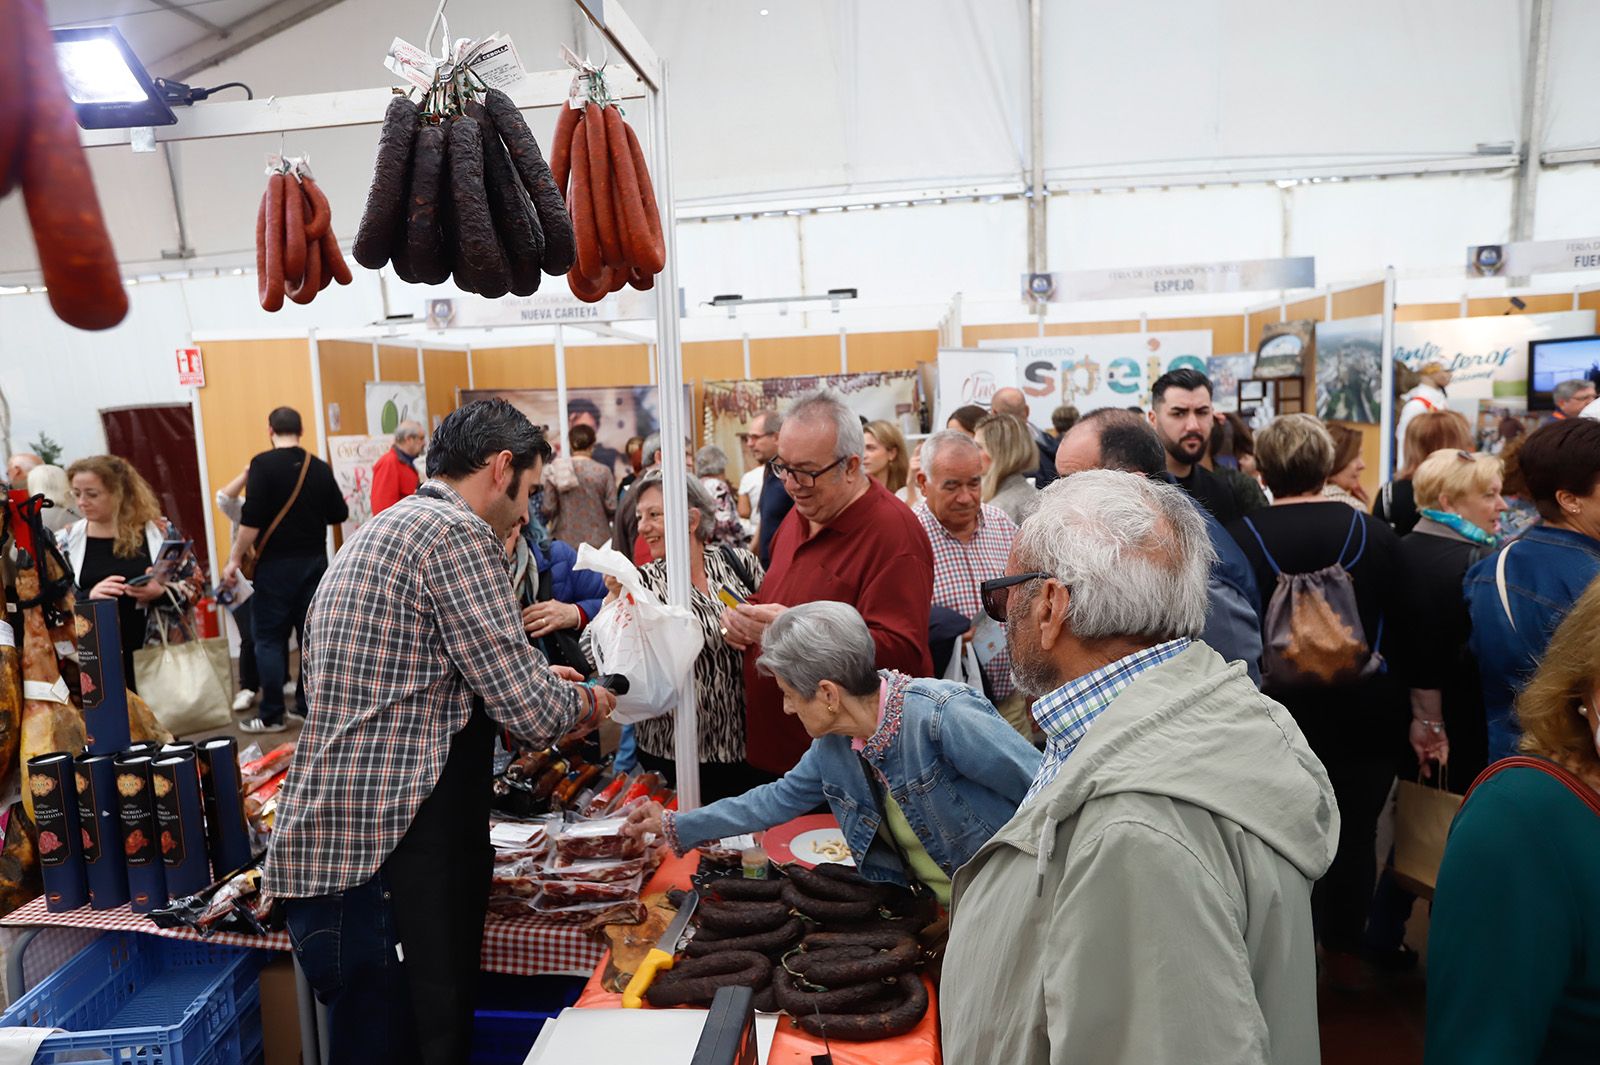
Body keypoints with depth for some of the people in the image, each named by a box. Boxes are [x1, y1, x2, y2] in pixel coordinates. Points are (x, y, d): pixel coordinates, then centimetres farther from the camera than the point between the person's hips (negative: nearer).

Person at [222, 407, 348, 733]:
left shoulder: (263, 464, -9)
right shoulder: (319, 467, 4)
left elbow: (252, 519, -15)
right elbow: (339, 514, 10)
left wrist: (235, 559, -7)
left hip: (277, 561, -4)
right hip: (314, 560, 4)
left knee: (270, 638, 3)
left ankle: (271, 715, 4)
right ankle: (309, 705, 15)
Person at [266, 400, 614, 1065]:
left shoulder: (382, 529, 18)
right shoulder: (457, 533, -13)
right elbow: (528, 710, -16)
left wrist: (537, 681, 25)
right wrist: (580, 703, 6)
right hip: (391, 849, -10)